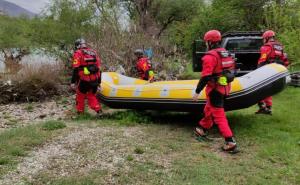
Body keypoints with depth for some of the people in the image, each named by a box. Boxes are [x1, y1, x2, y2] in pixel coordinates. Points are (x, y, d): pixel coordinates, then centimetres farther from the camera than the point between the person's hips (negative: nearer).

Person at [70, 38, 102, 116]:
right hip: (94, 80, 5)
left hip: (84, 80, -5)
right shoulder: (93, 52, 15)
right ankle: (98, 110, 2)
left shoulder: (78, 53, -1)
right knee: (91, 96, 18)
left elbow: (76, 69, -9)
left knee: (80, 95, 15)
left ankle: (80, 112, 23)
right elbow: (98, 68, 15)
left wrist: (73, 82, -7)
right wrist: (98, 81, 19)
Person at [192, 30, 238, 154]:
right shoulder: (226, 54, 9)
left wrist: (197, 91, -16)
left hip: (215, 89, -9)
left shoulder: (210, 56, -17)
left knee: (219, 116, -4)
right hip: (224, 88, 9)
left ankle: (230, 143, -6)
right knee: (208, 109, 25)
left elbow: (205, 77, -22)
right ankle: (202, 130, 42)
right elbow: (230, 70, 15)